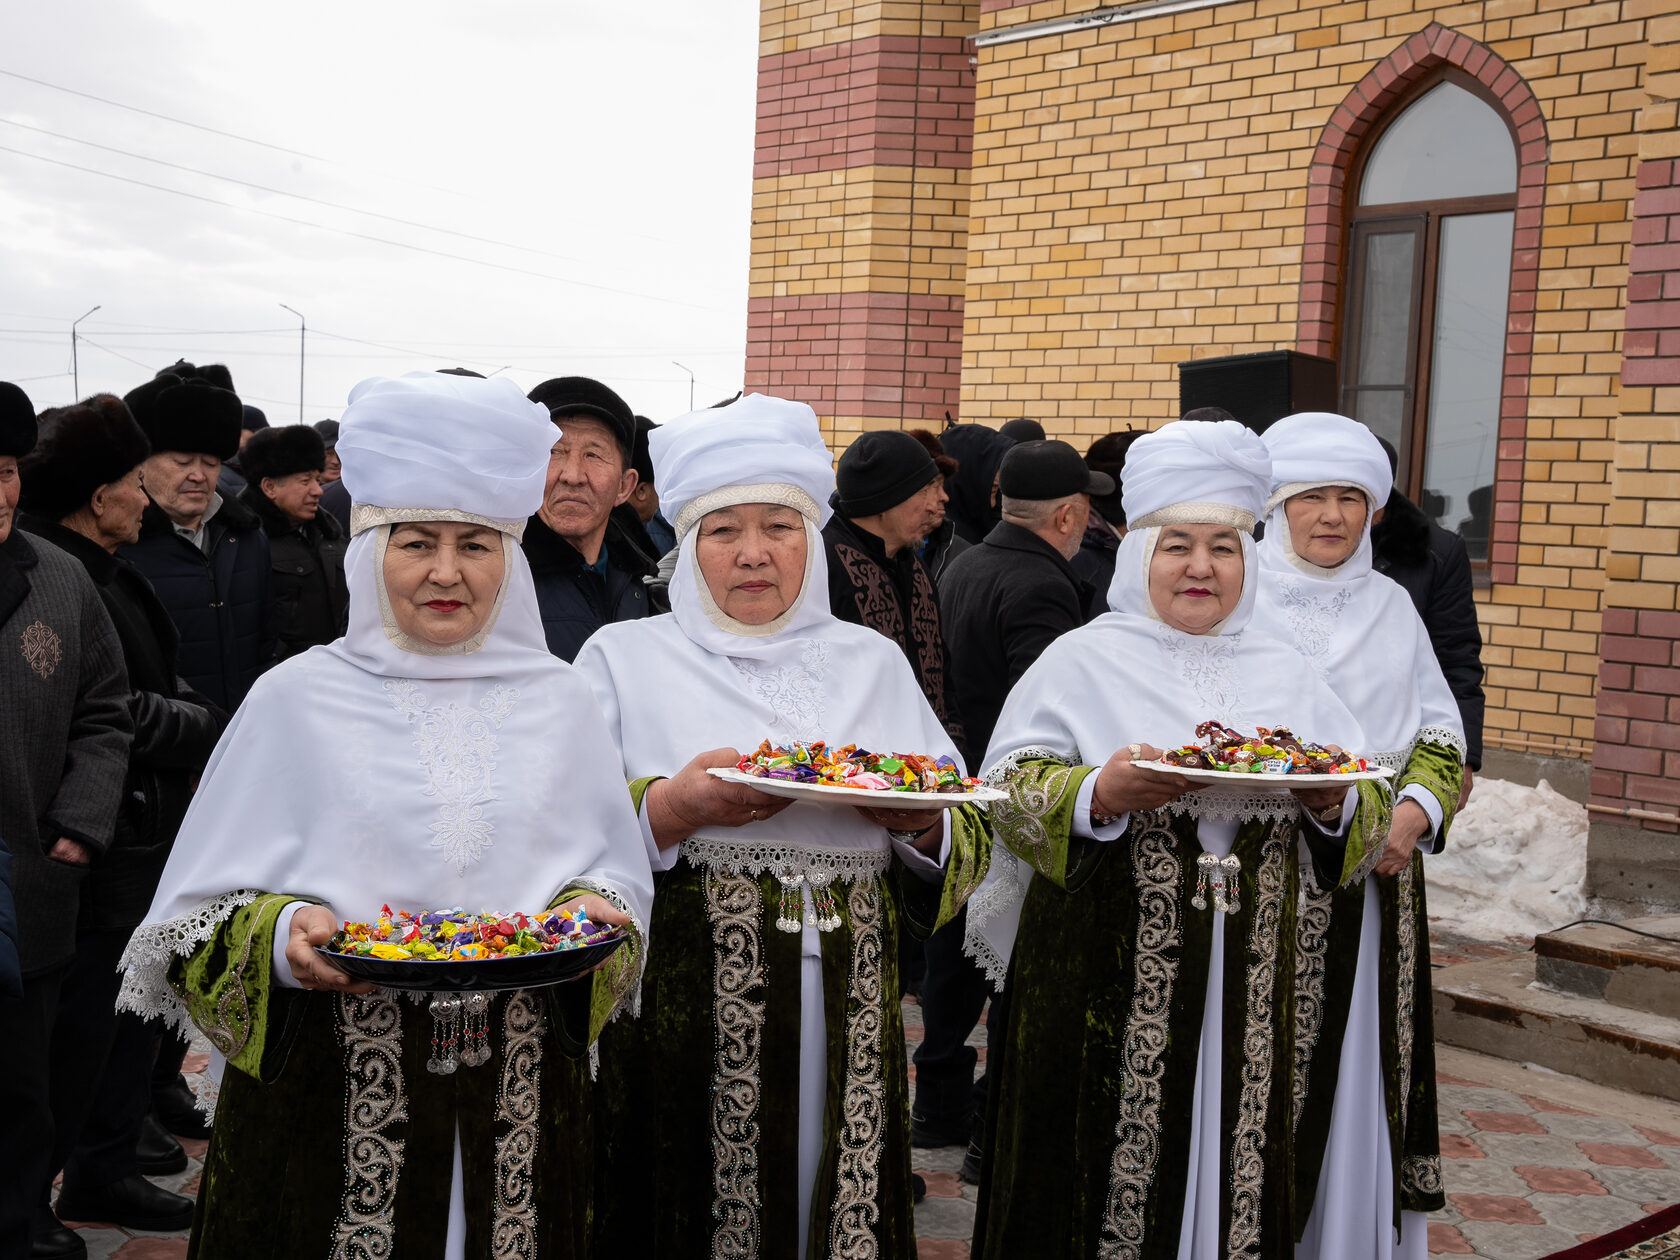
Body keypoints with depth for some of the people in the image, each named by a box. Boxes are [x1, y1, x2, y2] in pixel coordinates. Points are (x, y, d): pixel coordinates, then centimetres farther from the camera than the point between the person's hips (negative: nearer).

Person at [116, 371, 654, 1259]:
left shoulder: (558, 702, 8)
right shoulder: (297, 699, 1)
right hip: (332, 1086, -1)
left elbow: (619, 880, 11)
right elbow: (206, 911, 2)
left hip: (516, 1086, 2)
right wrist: (281, 939, -18)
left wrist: (591, 916, -10)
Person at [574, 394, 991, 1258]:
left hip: (848, 1018, 3)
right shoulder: (626, 657, 6)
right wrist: (672, 810, -20)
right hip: (684, 1018, -2)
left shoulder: (874, 661, 15)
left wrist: (924, 825, -10)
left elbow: (968, 843, 12)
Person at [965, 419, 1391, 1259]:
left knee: (1228, 1158, 7)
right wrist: (1100, 794, -23)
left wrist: (1334, 801, -12)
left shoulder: (1285, 675, 12)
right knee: (1106, 1166, 1)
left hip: (1244, 987, 3)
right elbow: (1009, 795, -6)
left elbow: (1367, 808, 11)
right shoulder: (1081, 661, 2)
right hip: (1110, 989, -3)